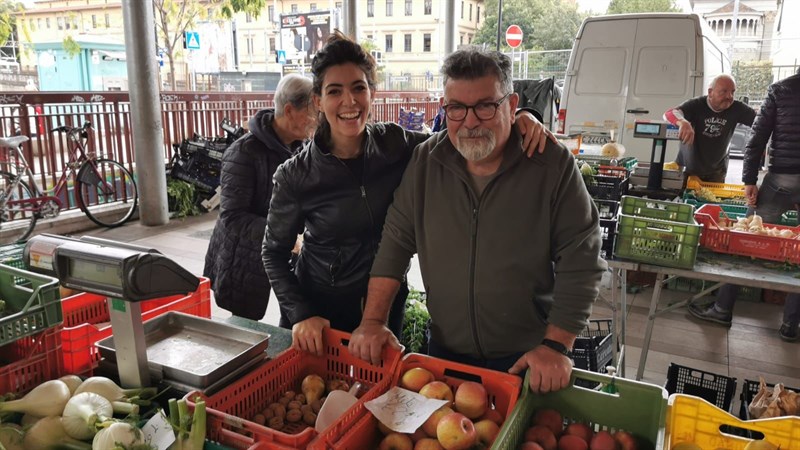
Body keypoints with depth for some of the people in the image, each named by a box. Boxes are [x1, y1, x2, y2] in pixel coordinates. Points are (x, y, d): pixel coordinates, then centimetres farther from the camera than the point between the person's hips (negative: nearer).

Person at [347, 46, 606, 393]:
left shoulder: (553, 164, -13)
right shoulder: (425, 163, -4)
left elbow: (580, 262, -13)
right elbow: (396, 242, -1)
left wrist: (556, 345, -18)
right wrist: (373, 320, -7)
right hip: (445, 351, 3)